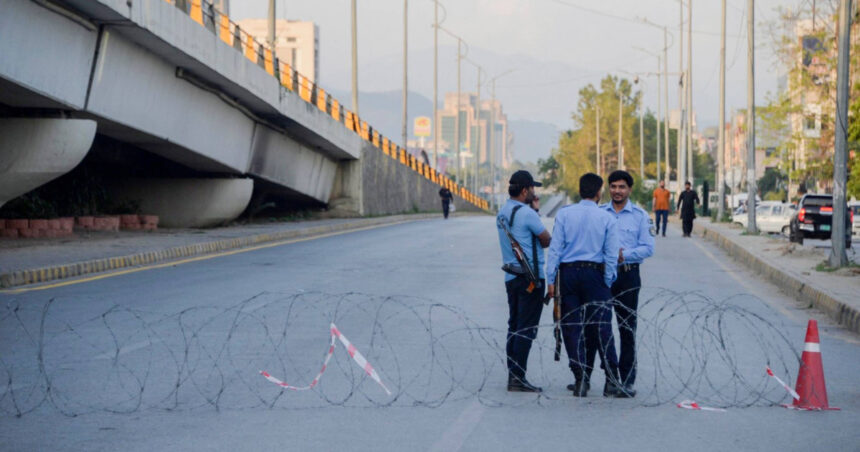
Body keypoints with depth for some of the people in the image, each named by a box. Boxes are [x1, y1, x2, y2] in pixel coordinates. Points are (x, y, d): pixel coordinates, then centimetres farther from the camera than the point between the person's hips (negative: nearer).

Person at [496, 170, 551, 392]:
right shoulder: (527, 213, -15)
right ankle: (518, 378, -8)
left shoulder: (502, 213, 12)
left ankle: (512, 375, 14)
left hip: (511, 276, 9)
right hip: (531, 276, -9)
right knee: (526, 329, -6)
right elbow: (547, 240, -8)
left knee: (514, 326, 12)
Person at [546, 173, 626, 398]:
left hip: (568, 272, 1)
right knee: (602, 329, 0)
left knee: (572, 328, 7)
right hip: (594, 273, -1)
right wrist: (607, 283, 6)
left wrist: (551, 279, 1)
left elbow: (555, 248, -3)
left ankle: (580, 381, 7)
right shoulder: (607, 218, -1)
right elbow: (611, 255, -2)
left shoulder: (564, 214, 0)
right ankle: (612, 382, -3)